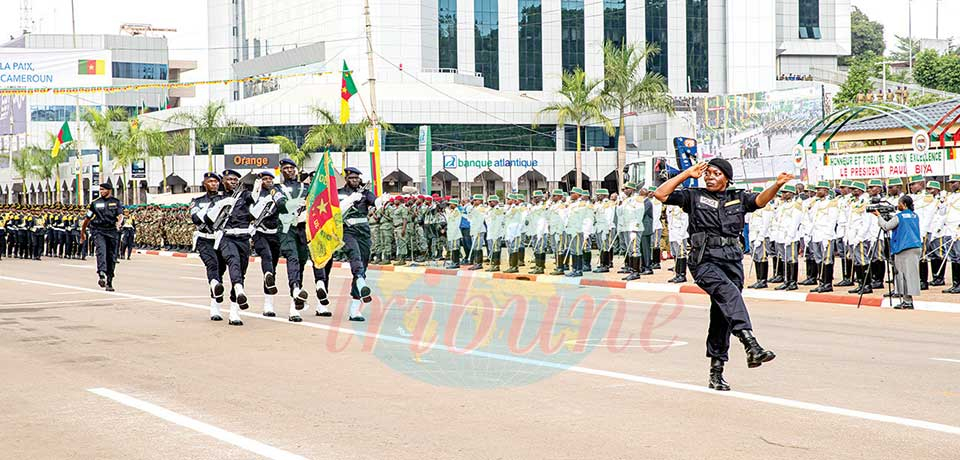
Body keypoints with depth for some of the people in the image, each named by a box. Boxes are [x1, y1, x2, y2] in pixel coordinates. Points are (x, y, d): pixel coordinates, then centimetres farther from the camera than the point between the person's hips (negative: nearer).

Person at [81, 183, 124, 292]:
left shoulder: (117, 202, 10)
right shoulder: (95, 203, 10)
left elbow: (121, 215, -5)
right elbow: (87, 218, 18)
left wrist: (119, 222, -27)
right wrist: (82, 233, 22)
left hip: (112, 232, 1)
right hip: (99, 231, -1)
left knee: (112, 257, 4)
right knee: (101, 251, -25)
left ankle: (109, 282, 14)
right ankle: (102, 276, -41)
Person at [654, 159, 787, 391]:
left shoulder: (738, 198, 17)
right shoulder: (694, 196, 10)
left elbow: (760, 200, 2)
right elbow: (661, 194, 3)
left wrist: (776, 185, -18)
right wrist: (687, 174, 2)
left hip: (732, 261, 4)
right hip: (705, 261, -4)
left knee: (722, 316, 6)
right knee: (728, 292, -31)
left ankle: (716, 372, 13)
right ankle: (751, 346, -48)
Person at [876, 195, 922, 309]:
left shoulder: (899, 217, -8)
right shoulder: (915, 216, 14)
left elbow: (886, 226, -4)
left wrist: (879, 216, 9)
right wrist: (888, 216, 23)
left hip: (904, 249, -7)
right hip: (916, 247, 7)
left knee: (904, 273, -4)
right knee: (912, 273, 7)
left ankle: (907, 301, -7)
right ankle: (908, 299, 8)